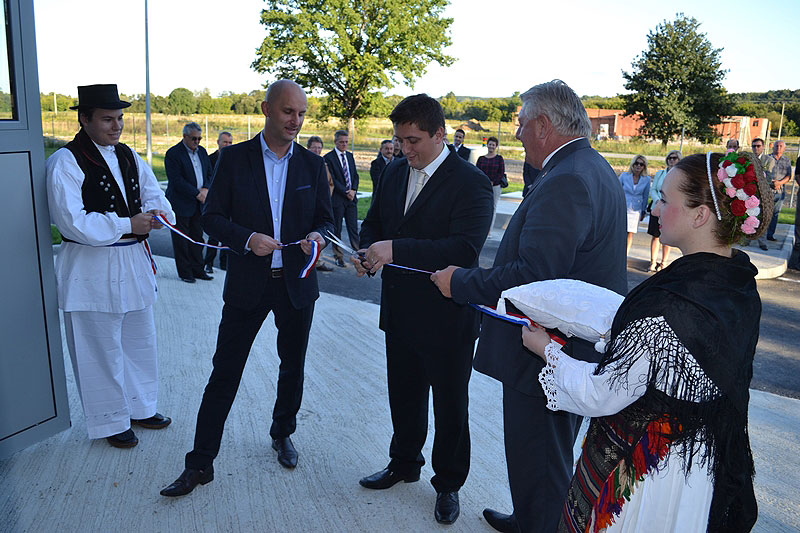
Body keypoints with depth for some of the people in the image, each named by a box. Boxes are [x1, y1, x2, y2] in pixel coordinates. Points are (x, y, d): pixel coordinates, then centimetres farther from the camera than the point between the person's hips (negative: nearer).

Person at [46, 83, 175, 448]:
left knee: (140, 342, 19)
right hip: (91, 271, -7)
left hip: (133, 263, 7)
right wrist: (127, 225, -21)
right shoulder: (66, 162, -14)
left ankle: (139, 407, 39)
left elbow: (153, 194, 11)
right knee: (101, 350, 8)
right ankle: (111, 421, 27)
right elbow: (71, 222, -22)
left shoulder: (128, 156, 8)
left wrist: (155, 213, -12)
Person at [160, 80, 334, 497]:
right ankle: (200, 463, 15)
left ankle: (282, 434, 41)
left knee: (293, 367, 17)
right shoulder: (234, 158, -3)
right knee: (224, 373, 2)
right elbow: (213, 216, -3)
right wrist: (248, 239, -21)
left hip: (297, 284, 3)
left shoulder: (312, 165, 3)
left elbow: (325, 219, 7)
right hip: (247, 285, -2)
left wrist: (318, 235, -16)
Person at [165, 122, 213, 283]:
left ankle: (197, 269, 18)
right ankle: (184, 272, 10)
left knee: (197, 237, 10)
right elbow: (177, 180, -17)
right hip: (181, 203, -6)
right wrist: (197, 194, -17)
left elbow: (210, 173, 15)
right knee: (181, 239, 3)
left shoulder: (202, 152, 11)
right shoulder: (173, 153, -10)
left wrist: (206, 189, -6)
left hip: (199, 203, 6)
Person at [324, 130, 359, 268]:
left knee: (353, 228, 4)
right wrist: (346, 192, -14)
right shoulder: (328, 158, -6)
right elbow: (332, 180, -11)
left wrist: (353, 190, -4)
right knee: (337, 229, 4)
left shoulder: (350, 156, 14)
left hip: (351, 198, 5)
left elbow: (355, 175, 13)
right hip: (337, 199, -5)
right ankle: (338, 256, 12)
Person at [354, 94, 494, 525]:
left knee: (449, 409, 13)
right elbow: (373, 221, 14)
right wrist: (367, 252, -9)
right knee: (403, 398, 23)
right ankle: (403, 463, 47)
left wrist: (395, 249, -33)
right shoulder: (395, 171, 5)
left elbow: (465, 249, -29)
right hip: (400, 312, 6)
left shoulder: (470, 182, -17)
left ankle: (448, 484, 36)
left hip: (447, 320, -6)